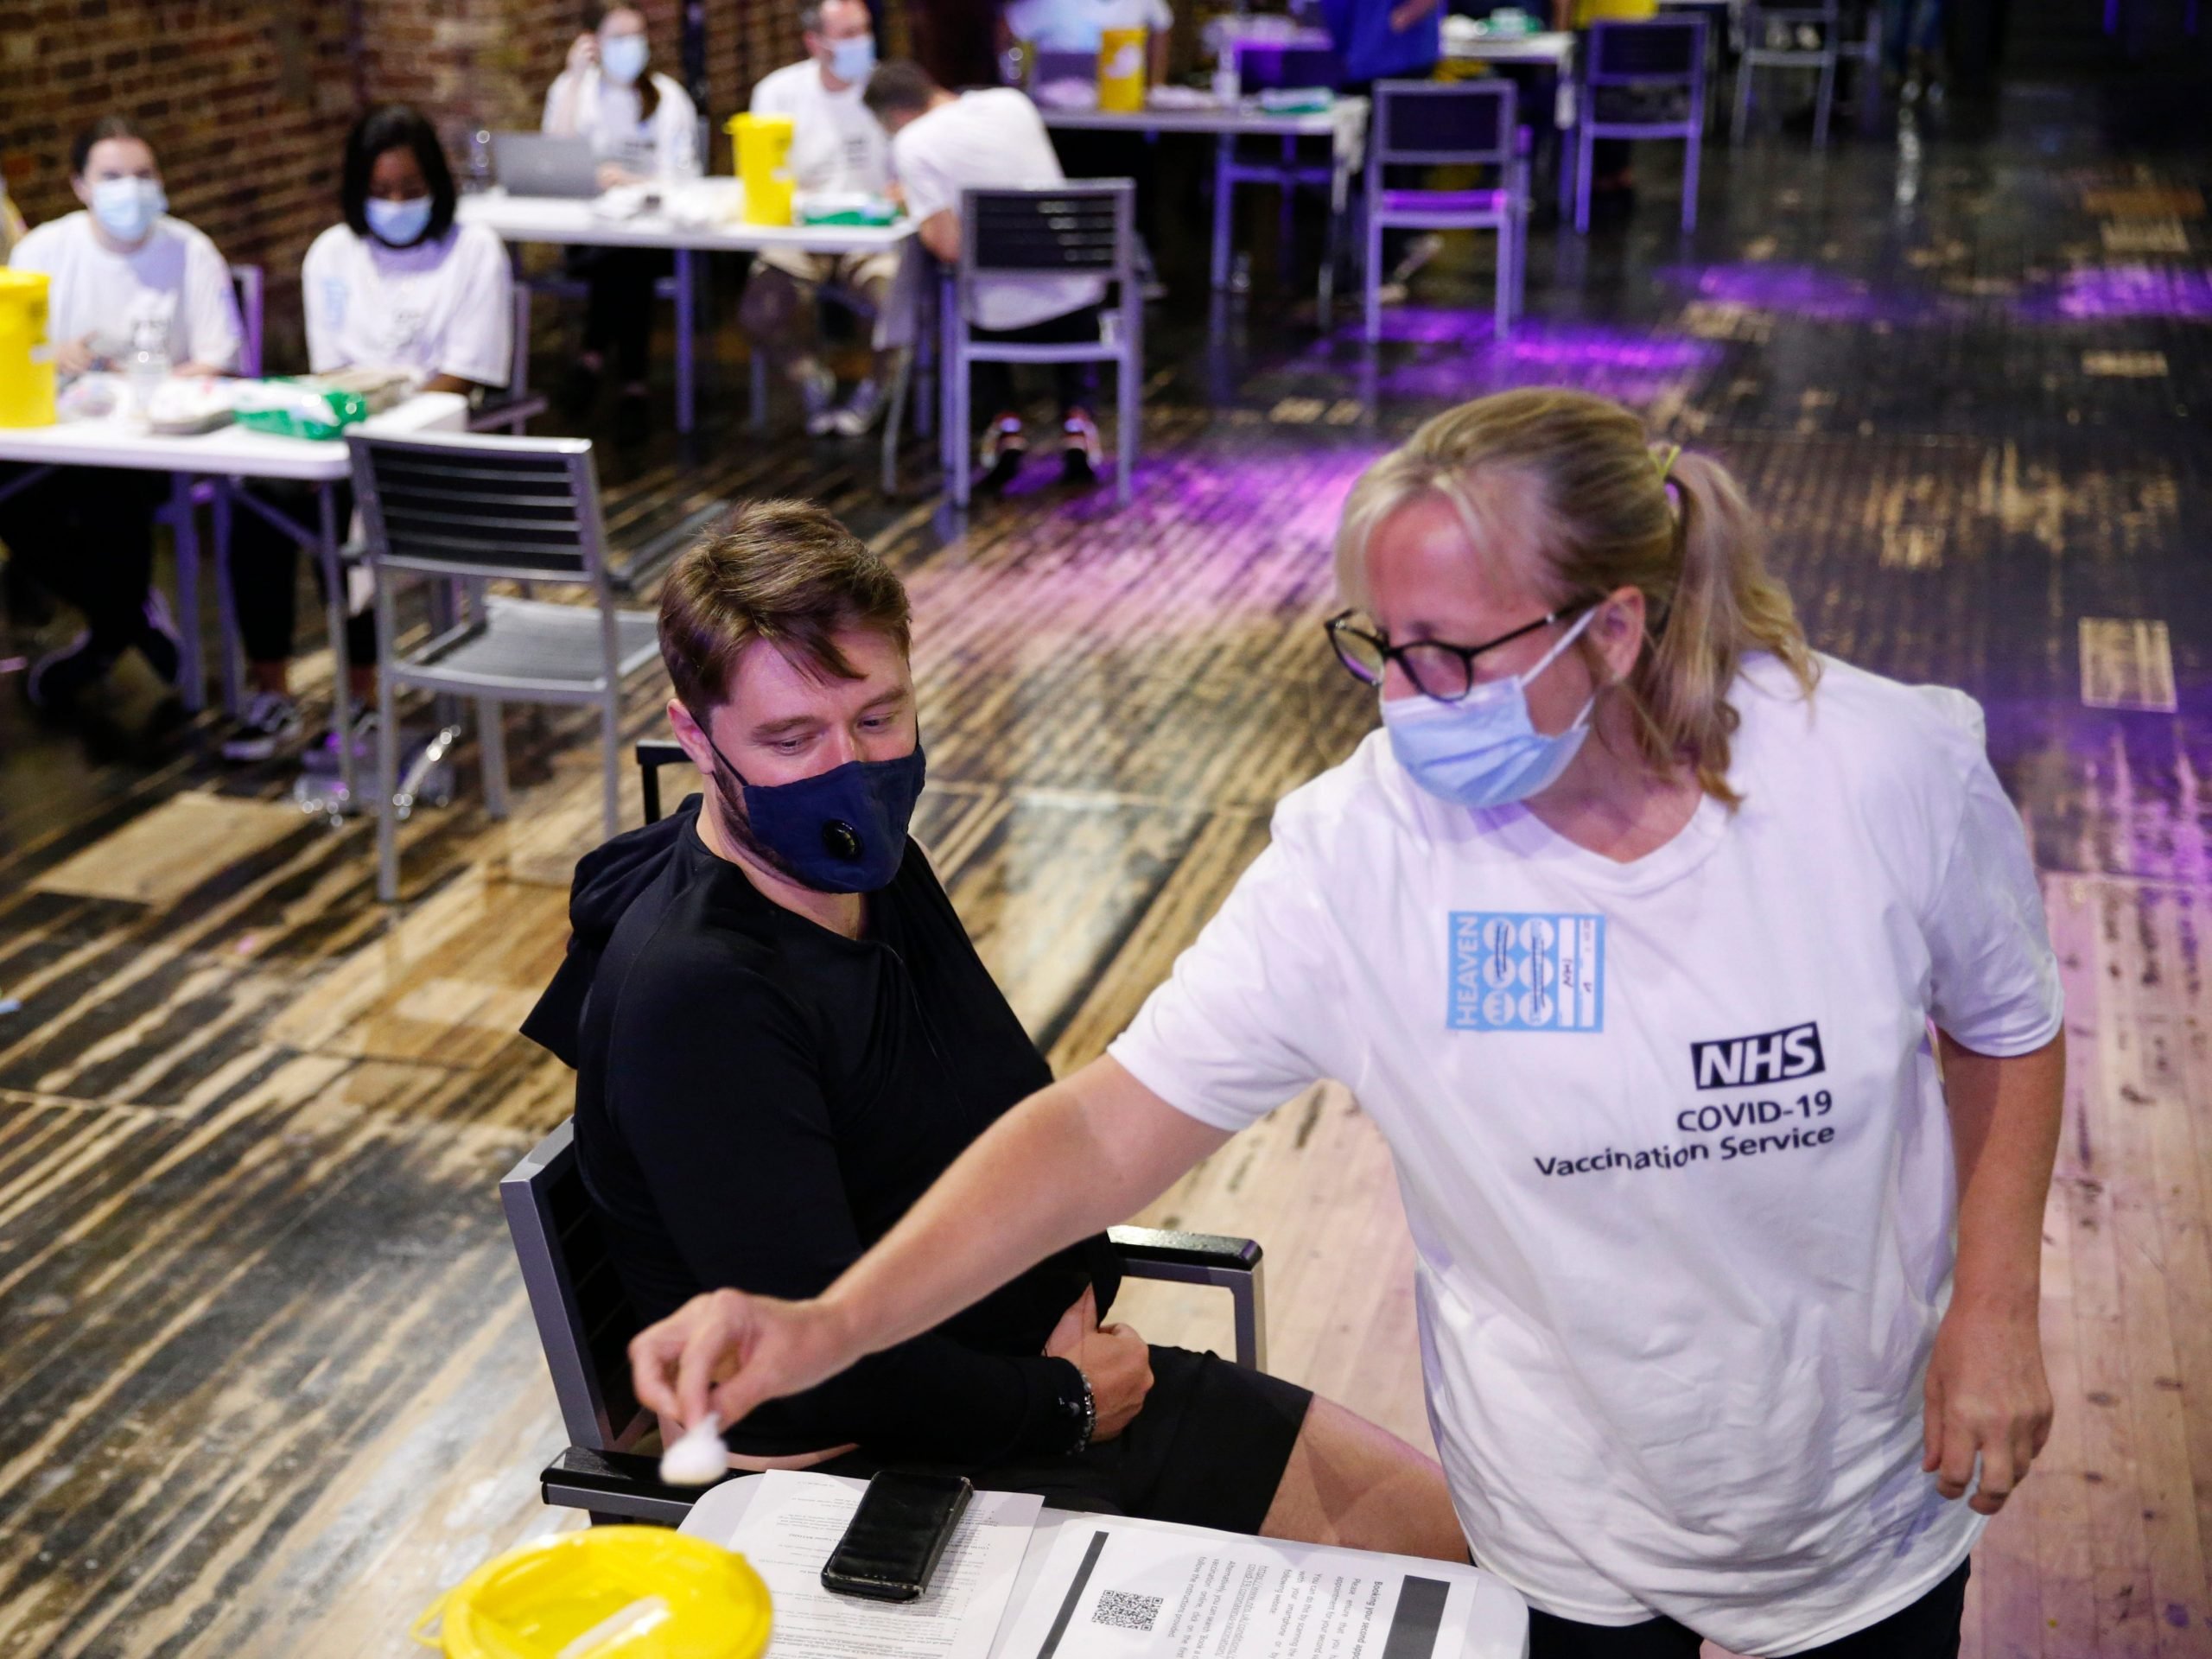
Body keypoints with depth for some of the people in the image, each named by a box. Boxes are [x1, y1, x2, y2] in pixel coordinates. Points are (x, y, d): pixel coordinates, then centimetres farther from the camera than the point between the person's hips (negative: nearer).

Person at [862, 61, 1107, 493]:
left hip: (1004, 317, -3)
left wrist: (913, 205, 2)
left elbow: (949, 245, -17)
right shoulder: (1012, 102, 4)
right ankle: (1075, 419, 18)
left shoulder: (913, 144, -11)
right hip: (1078, 299, 3)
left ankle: (1005, 423, 14)